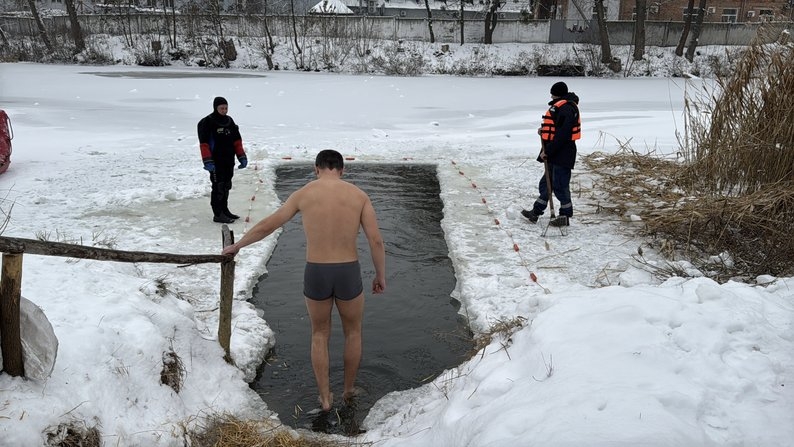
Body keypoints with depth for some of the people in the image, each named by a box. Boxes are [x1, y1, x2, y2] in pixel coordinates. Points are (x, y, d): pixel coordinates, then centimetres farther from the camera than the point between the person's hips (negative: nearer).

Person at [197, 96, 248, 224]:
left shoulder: (229, 121, 11)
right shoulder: (207, 122, -10)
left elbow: (237, 140, 16)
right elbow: (204, 143, -14)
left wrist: (242, 157, 10)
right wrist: (207, 161, -21)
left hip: (229, 160, 7)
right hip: (216, 162, -7)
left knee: (226, 186, 15)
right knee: (218, 187, -5)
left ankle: (224, 210, 27)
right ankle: (218, 214, 1)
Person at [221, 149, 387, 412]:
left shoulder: (303, 194, -2)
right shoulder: (359, 195, -3)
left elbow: (266, 226, 4)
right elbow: (376, 241, -6)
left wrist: (236, 246, 21)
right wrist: (381, 276, 9)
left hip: (315, 276, 0)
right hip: (348, 276, 0)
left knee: (320, 335, 24)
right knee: (353, 332, 26)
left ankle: (325, 397, 29)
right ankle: (349, 389, 40)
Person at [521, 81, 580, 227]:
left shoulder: (566, 108, -18)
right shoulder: (560, 106, 15)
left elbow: (562, 135, -24)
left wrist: (547, 151, -20)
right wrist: (544, 130, 6)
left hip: (562, 154, -11)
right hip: (555, 154, 11)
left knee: (560, 185, -2)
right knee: (546, 183, 15)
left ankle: (565, 216, 9)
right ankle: (536, 212, 23)